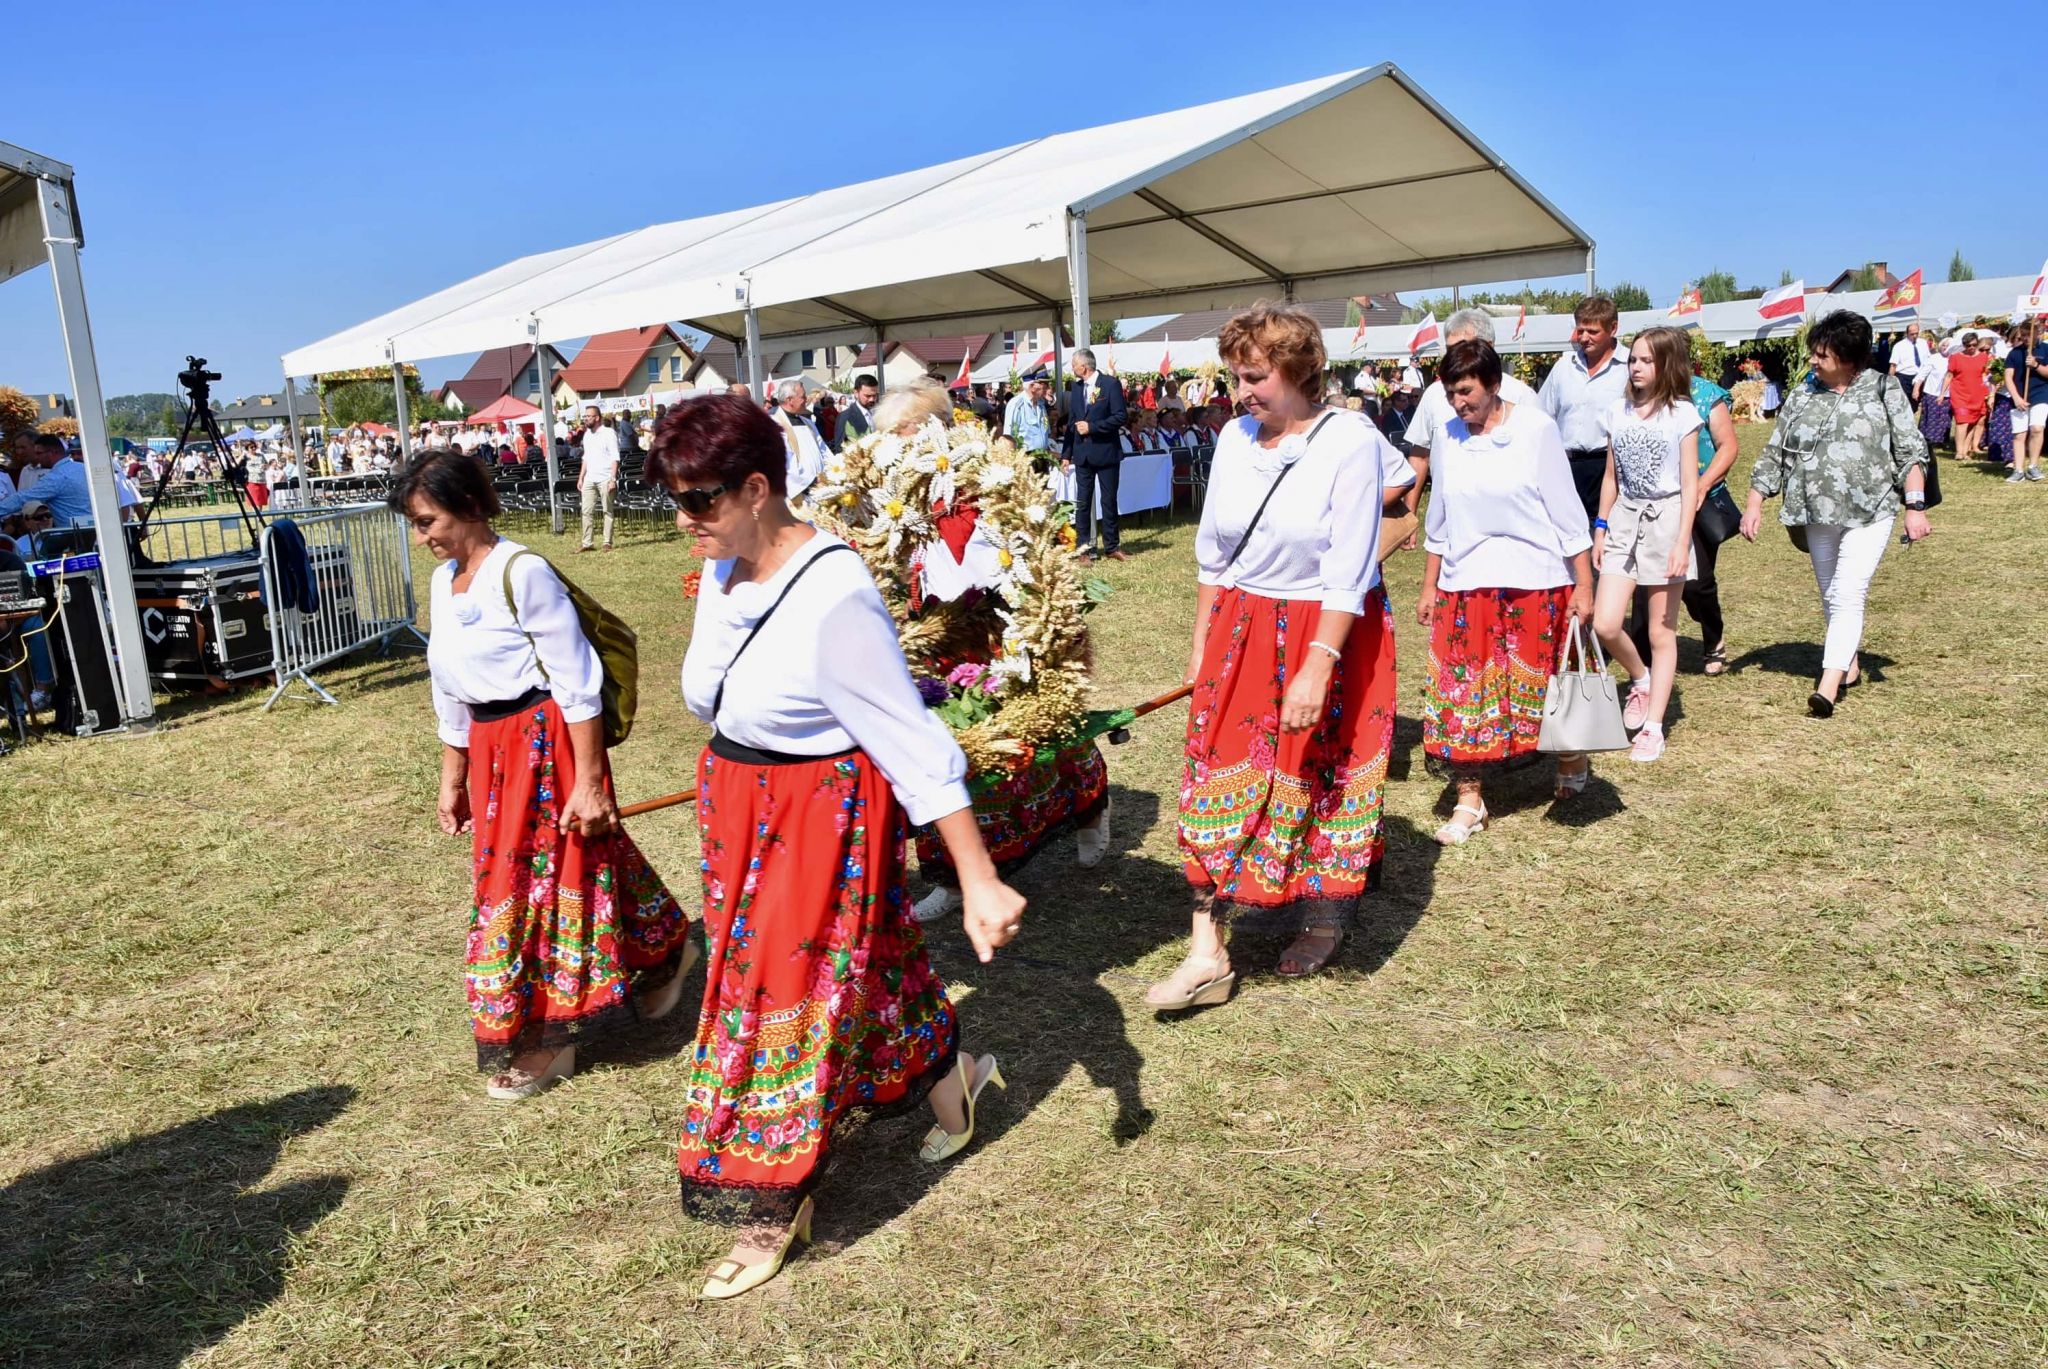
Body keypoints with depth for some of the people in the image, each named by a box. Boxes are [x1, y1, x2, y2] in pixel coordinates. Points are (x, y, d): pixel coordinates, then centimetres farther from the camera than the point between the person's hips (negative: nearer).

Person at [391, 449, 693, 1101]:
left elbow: (576, 681, -17)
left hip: (546, 739, -8)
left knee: (539, 878, 1)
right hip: (492, 747, 9)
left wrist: (589, 779, -18)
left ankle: (544, 1038, 19)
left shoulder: (521, 572, -16)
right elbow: (450, 690, 18)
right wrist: (452, 779, 20)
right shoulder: (445, 580, 10)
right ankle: (662, 950, 36)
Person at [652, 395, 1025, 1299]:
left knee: (790, 989, 4)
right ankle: (948, 1076, 47)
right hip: (739, 808, 8)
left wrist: (978, 883, -27)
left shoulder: (833, 597, -27)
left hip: (823, 815, -8)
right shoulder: (723, 573, -3)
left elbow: (916, 746, -27)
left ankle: (776, 1204, 26)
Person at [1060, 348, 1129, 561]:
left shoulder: (1111, 384, -6)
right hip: (1082, 453, 4)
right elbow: (1071, 421, 13)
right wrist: (1066, 453, 10)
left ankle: (1111, 547, 15)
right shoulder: (1075, 386, 10)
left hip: (1106, 451, -4)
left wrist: (1092, 427, -15)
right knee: (1082, 502, 2)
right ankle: (1084, 547, 6)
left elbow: (1121, 416, -12)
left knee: (1109, 501, 5)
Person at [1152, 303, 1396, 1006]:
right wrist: (1200, 641, 11)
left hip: (1328, 631, -4)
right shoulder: (1234, 439, 1)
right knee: (1220, 778, 1)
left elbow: (1348, 569, -19)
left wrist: (1318, 666, -24)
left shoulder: (1349, 441, -15)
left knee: (1318, 778, 10)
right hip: (1242, 632, 5)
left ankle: (1323, 917, 34)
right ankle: (1207, 953, 7)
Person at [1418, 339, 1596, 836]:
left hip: (1535, 582, -3)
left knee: (1544, 681, 9)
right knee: (1463, 689, 2)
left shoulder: (1536, 428, -8)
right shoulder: (1446, 436, 3)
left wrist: (1584, 585, -6)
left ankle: (1571, 757, 38)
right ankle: (1470, 800, 12)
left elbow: (1567, 512, -5)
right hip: (1465, 587, 3)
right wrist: (1429, 587, 13)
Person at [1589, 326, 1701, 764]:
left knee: (1661, 633, 3)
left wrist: (1681, 544, -14)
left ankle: (1653, 727, 10)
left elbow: (1690, 485, -7)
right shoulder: (1618, 411, 8)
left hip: (1665, 519, -4)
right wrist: (1600, 529, 10)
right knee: (1605, 625, -8)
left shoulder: (1682, 413, -4)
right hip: (1624, 520, 4)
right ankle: (1640, 679, 23)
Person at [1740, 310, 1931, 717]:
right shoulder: (1802, 395, 6)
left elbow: (1910, 452, -1)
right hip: (1818, 515, 4)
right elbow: (1774, 454, 9)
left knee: (1848, 595, -13)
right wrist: (1755, 503, 2)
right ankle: (1849, 667, 30)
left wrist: (1915, 506, -7)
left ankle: (1828, 686, -18)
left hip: (1869, 513, -4)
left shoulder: (1883, 391, -1)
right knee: (1830, 596, 13)